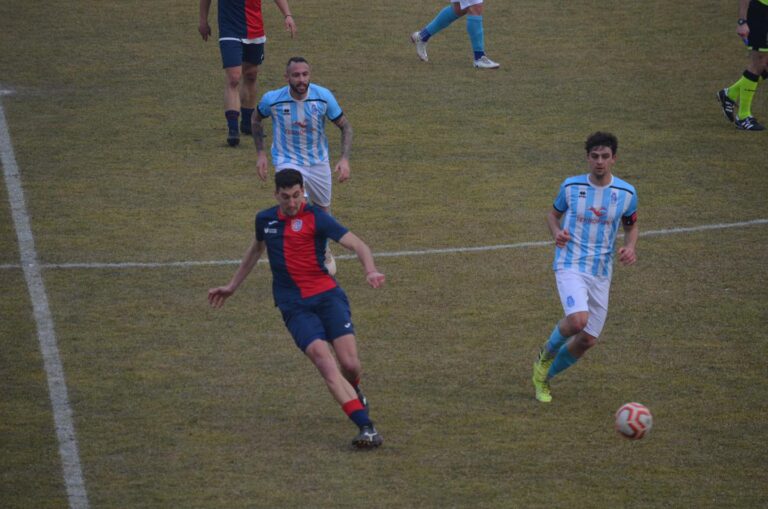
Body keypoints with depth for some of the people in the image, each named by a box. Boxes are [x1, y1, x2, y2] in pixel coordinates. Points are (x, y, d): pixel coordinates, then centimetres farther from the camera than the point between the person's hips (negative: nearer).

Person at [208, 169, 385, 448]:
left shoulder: (316, 218, -5)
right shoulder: (265, 220, 10)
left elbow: (357, 244, -14)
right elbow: (255, 250, 32)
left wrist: (370, 270, -34)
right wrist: (231, 286, 40)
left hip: (327, 296, -2)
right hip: (294, 306, 2)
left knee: (350, 364, -12)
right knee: (324, 361, -21)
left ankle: (353, 391, 29)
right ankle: (366, 427, -28)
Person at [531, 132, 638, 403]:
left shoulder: (626, 193, 0)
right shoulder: (571, 186, -3)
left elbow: (631, 225, 16)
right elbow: (553, 214, 13)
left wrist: (630, 247, -6)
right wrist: (557, 232, -10)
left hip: (601, 273, 3)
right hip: (570, 266, -3)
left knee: (587, 340, 4)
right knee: (578, 320, -29)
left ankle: (544, 377, 29)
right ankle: (546, 355, 3)